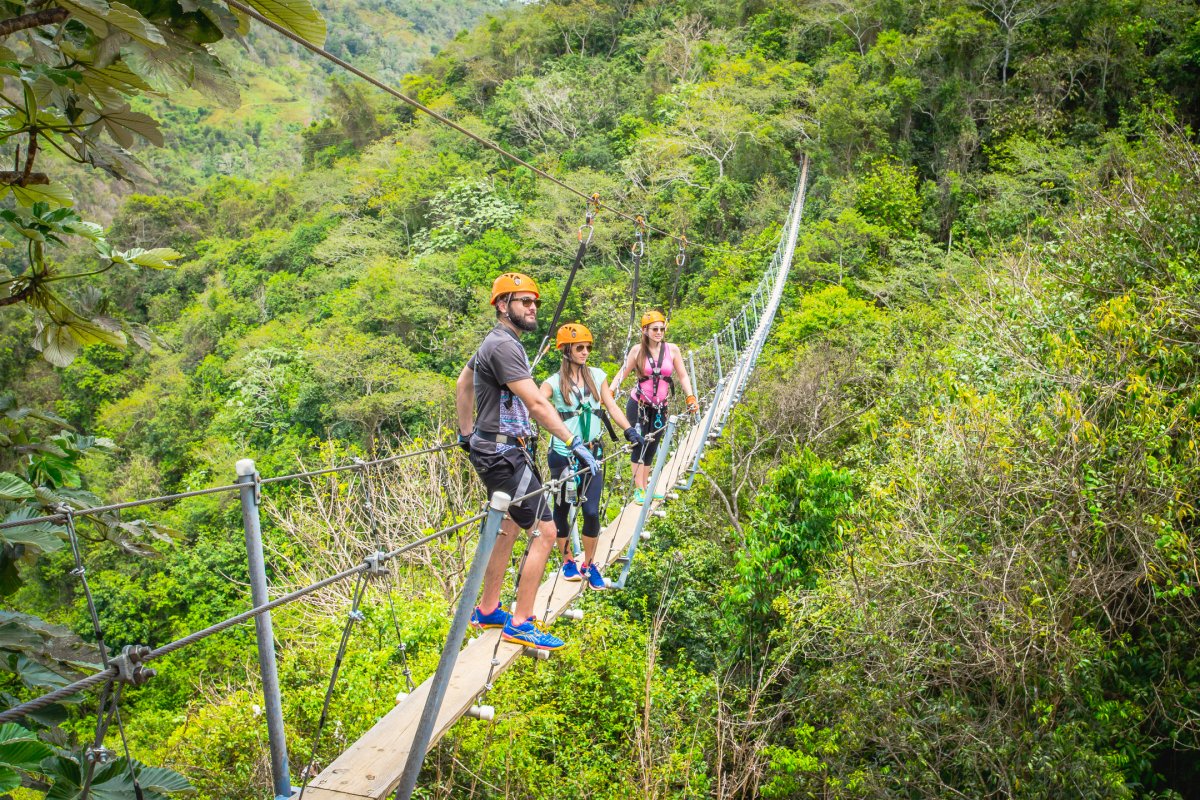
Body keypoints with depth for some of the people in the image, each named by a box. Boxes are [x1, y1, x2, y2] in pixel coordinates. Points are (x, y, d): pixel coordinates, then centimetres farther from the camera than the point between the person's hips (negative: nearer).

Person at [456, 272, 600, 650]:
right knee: (544, 531, -9)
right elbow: (536, 403, -26)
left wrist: (466, 433, 31)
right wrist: (574, 442, -26)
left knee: (508, 528, 18)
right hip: (504, 453, -11)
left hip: (496, 451, 11)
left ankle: (487, 611, 29)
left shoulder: (495, 343, 15)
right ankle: (520, 623, -3)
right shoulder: (504, 345, -18)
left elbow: (462, 384, 28)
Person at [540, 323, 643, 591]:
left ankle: (589, 564, 14)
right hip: (563, 455, -2)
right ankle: (568, 561, 27)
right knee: (562, 509, 9)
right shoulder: (554, 382, -2)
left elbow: (611, 406, 9)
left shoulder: (597, 376, 7)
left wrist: (630, 431, -2)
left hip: (592, 454, 2)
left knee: (591, 512, -4)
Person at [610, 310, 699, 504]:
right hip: (638, 405, -2)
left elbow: (683, 376, 3)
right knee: (639, 445, -6)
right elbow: (621, 374, -3)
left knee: (651, 448, 9)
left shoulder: (672, 350, -3)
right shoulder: (638, 350, -6)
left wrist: (691, 397, -7)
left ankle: (645, 487, 20)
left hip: (659, 408, 2)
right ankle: (639, 489, -1)